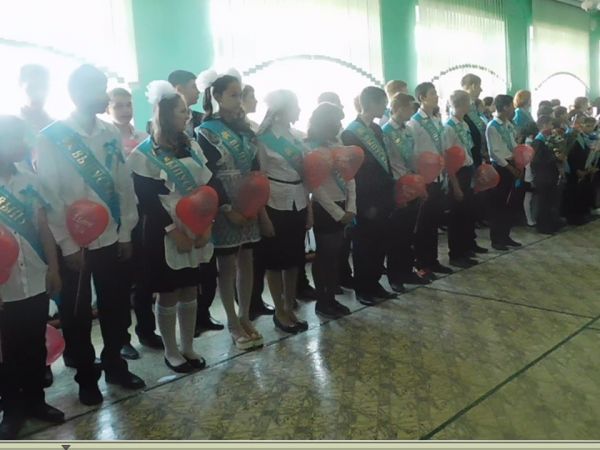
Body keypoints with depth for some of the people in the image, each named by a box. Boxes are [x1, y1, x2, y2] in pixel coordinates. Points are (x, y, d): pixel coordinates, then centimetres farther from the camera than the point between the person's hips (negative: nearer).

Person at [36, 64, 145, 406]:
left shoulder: (111, 134, 2)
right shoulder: (51, 138, -10)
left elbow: (125, 186, 4)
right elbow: (49, 196, -10)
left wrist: (126, 232, 2)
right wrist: (67, 245, -11)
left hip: (113, 239, 4)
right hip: (75, 245, -3)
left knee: (117, 307, 14)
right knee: (77, 315, 11)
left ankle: (114, 364, 36)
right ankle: (87, 377, 30)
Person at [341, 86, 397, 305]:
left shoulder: (376, 129, 12)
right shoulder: (350, 132, -11)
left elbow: (385, 162, 14)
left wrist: (390, 194, 8)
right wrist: (366, 204, -14)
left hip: (382, 198, 7)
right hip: (366, 202, -7)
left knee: (380, 243, 13)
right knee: (363, 246, 5)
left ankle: (374, 284, 26)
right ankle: (362, 289, 18)